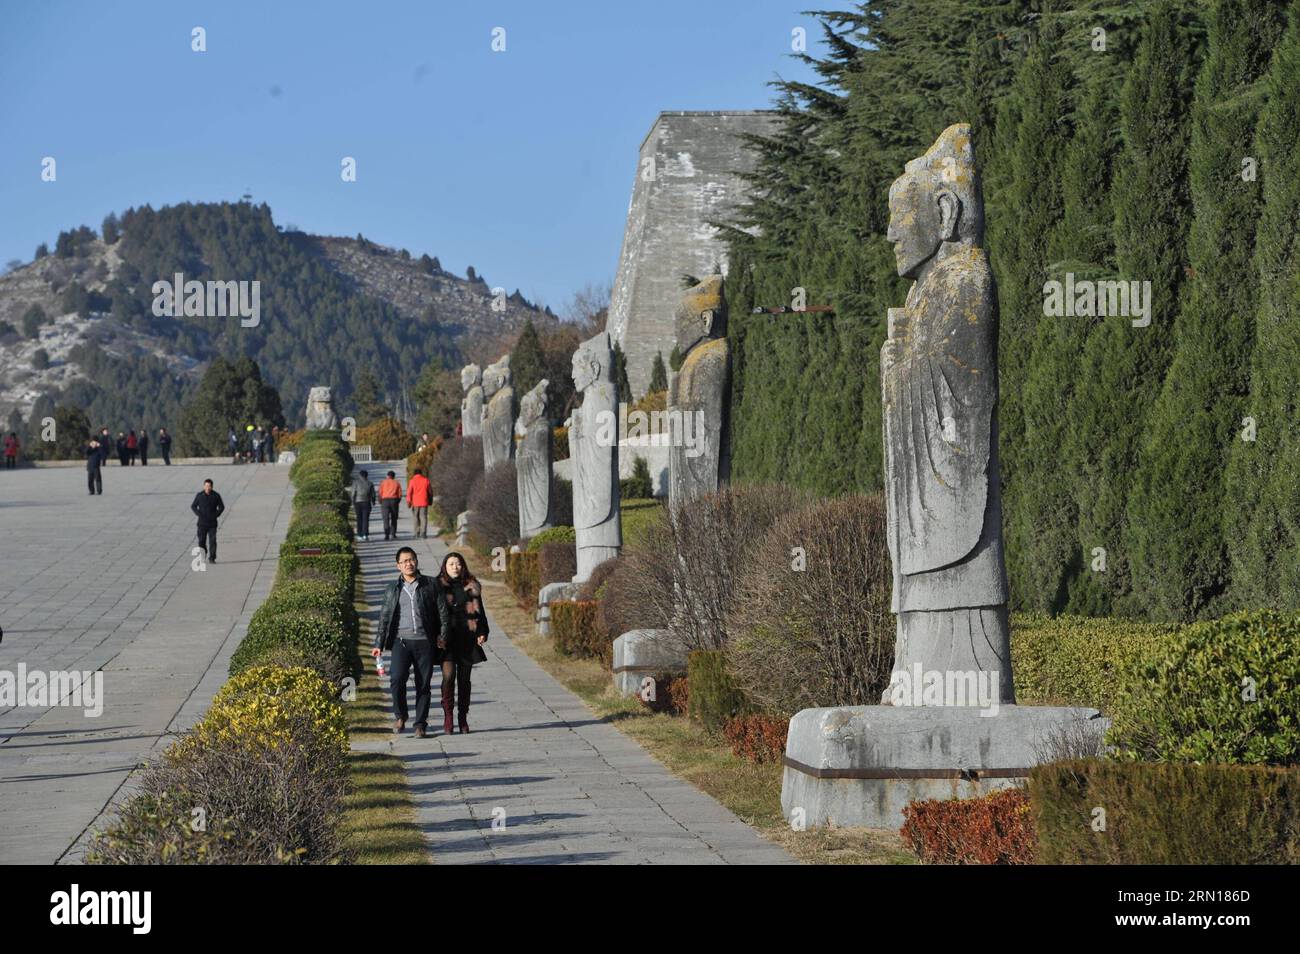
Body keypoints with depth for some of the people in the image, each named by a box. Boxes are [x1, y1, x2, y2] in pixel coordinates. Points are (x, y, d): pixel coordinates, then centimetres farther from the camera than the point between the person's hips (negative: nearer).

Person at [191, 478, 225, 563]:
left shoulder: (216, 496, 0)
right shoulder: (199, 495, 0)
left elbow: (221, 507, 10)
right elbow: (193, 506, 10)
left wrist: (216, 515, -5)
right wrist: (198, 514, -6)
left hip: (212, 523, 0)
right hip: (202, 523, 0)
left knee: (212, 541, -7)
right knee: (201, 541, 2)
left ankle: (212, 558, -3)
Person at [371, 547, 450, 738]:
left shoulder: (431, 585, 8)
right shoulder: (393, 589, 12)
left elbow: (443, 611, 9)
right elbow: (385, 618, 14)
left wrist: (442, 634, -2)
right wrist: (378, 644, 9)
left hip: (424, 642, 0)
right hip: (401, 641, 0)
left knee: (423, 684, 0)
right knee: (397, 679, -17)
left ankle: (420, 724, 9)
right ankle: (401, 716, 5)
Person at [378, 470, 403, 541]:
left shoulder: (383, 482, 7)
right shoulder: (397, 483, 9)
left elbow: (380, 493, 1)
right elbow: (400, 494, 3)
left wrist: (380, 502, 10)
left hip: (385, 500, -1)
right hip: (394, 500, 1)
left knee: (386, 519, -4)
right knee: (393, 519, 11)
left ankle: (386, 534, -16)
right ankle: (393, 534, 9)